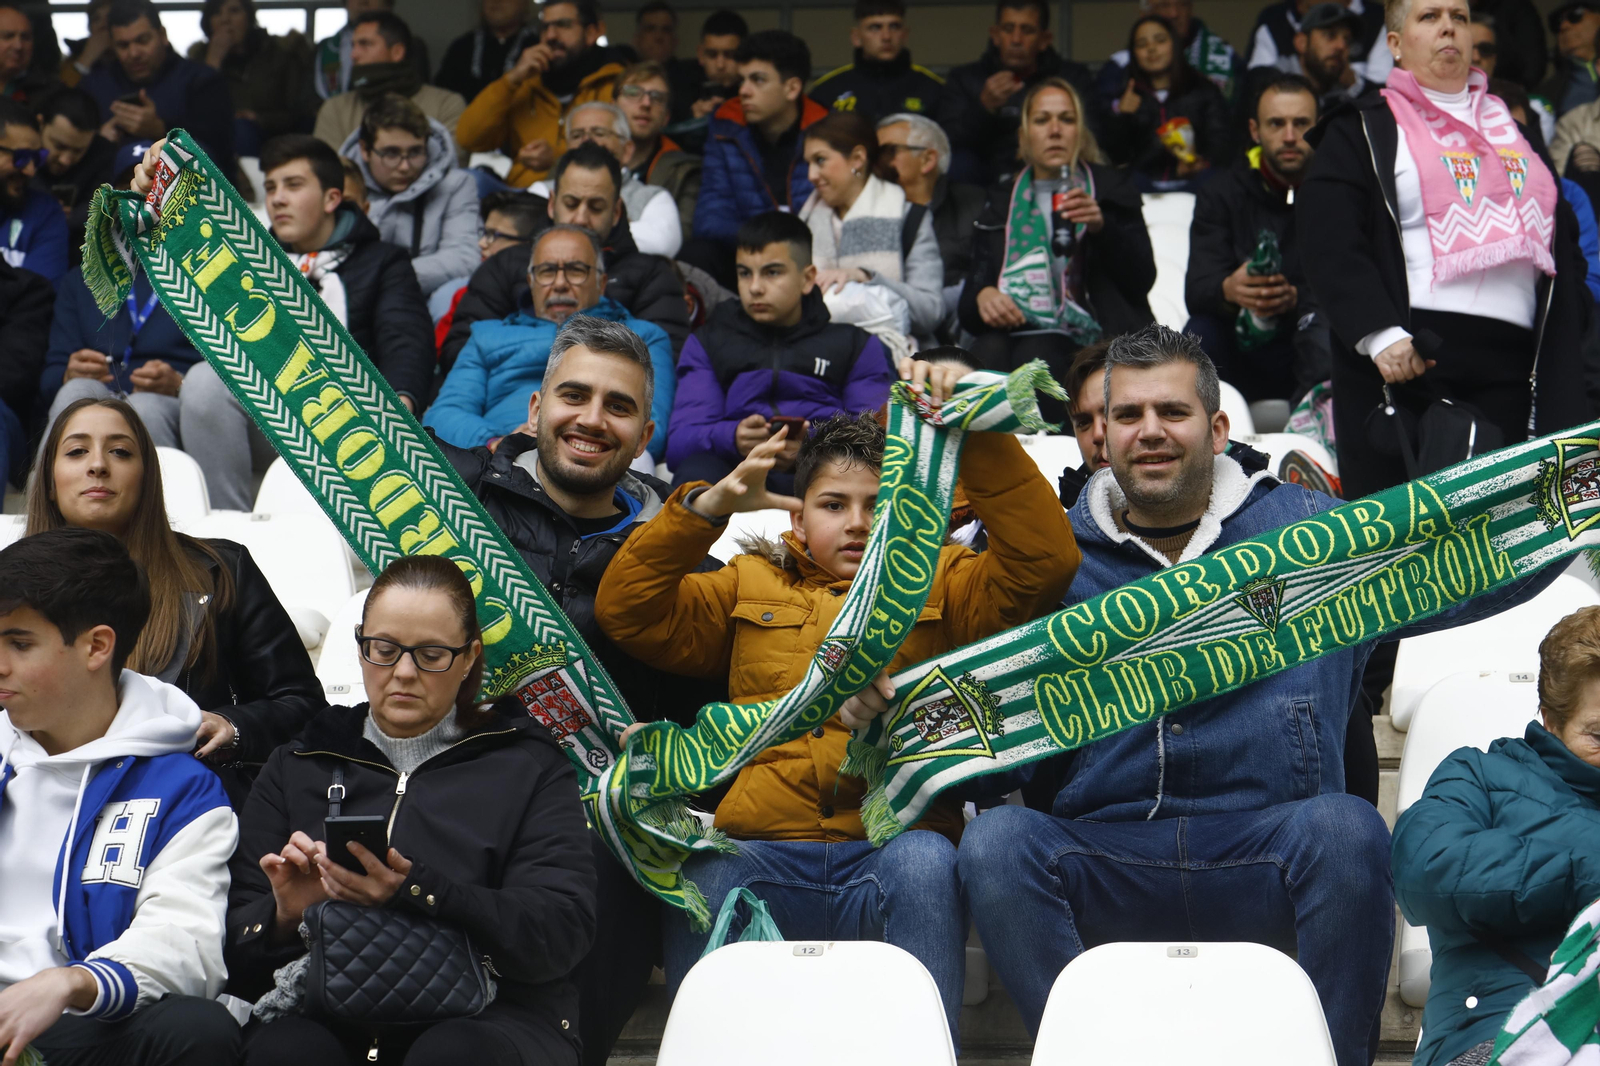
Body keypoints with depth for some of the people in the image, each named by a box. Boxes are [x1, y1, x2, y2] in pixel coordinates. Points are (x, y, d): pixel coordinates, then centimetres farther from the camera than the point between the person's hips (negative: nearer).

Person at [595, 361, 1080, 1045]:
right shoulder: (752, 587, 26)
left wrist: (976, 429, -4)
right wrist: (709, 506, 1)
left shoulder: (942, 584, 22)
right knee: (704, 878, -32)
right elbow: (626, 610, 14)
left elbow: (1045, 559, 4)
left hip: (892, 844, -1)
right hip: (762, 851, 1)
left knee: (924, 859, -35)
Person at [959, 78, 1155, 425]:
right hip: (1010, 328, 2)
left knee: (1035, 355, -36)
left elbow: (1142, 279, 5)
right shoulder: (1002, 200, 23)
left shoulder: (1111, 190, 17)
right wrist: (982, 296, -9)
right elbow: (975, 283, 17)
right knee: (988, 353, -34)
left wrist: (1101, 226, -12)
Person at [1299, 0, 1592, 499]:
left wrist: (1568, 321, 10)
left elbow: (1560, 233, 26)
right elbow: (1327, 238, -9)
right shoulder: (1363, 128, 5)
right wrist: (1377, 333, -22)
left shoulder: (1512, 125, 24)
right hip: (1405, 357, -5)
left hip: (1511, 364, 5)